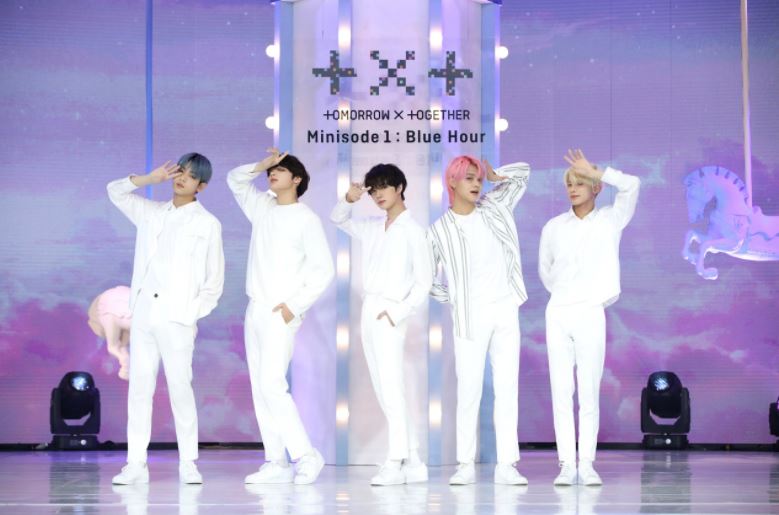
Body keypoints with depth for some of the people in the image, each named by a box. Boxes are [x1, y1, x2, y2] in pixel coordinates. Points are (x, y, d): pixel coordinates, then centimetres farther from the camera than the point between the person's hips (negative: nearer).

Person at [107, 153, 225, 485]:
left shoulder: (207, 224, 3)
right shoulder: (152, 213, 16)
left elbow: (215, 280, 3)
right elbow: (116, 191, 22)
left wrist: (193, 314, -8)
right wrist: (151, 178, 8)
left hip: (177, 319, -4)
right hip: (143, 314, 4)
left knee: (180, 389, -6)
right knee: (139, 388, 1)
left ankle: (188, 464, 1)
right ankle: (136, 464, 2)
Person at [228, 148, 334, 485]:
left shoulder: (306, 219, -6)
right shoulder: (263, 208, 13)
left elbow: (323, 269, -8)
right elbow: (235, 179, 24)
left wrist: (295, 305, -13)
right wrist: (261, 165, 6)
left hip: (280, 314, -7)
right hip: (255, 309, 7)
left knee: (272, 385, -16)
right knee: (260, 388, 3)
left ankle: (306, 455, -7)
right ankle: (276, 463, 4)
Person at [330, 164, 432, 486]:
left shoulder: (412, 231, -5)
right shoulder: (372, 229, 14)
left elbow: (423, 282, -7)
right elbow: (338, 220, 29)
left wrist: (398, 313, -14)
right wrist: (350, 200, 8)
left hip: (389, 316, -7)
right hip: (368, 312, 7)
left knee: (391, 387, -13)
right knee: (385, 390, 7)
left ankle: (395, 463, -15)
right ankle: (413, 461, 12)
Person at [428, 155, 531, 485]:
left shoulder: (494, 206, 8)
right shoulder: (440, 230, -1)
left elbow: (523, 172, 18)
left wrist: (493, 174, 3)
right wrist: (451, 298, 1)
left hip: (505, 310, 3)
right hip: (471, 316, -3)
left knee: (507, 387, 0)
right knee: (469, 390, -3)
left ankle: (506, 465, 1)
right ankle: (466, 465, 2)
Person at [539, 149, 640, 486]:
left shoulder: (611, 220, 3)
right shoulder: (553, 227, 9)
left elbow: (631, 185, -14)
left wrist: (593, 171, -8)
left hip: (591, 314, -2)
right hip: (557, 314, 2)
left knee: (589, 392, -3)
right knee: (561, 391, -1)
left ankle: (587, 464, 1)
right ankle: (566, 464, 1)